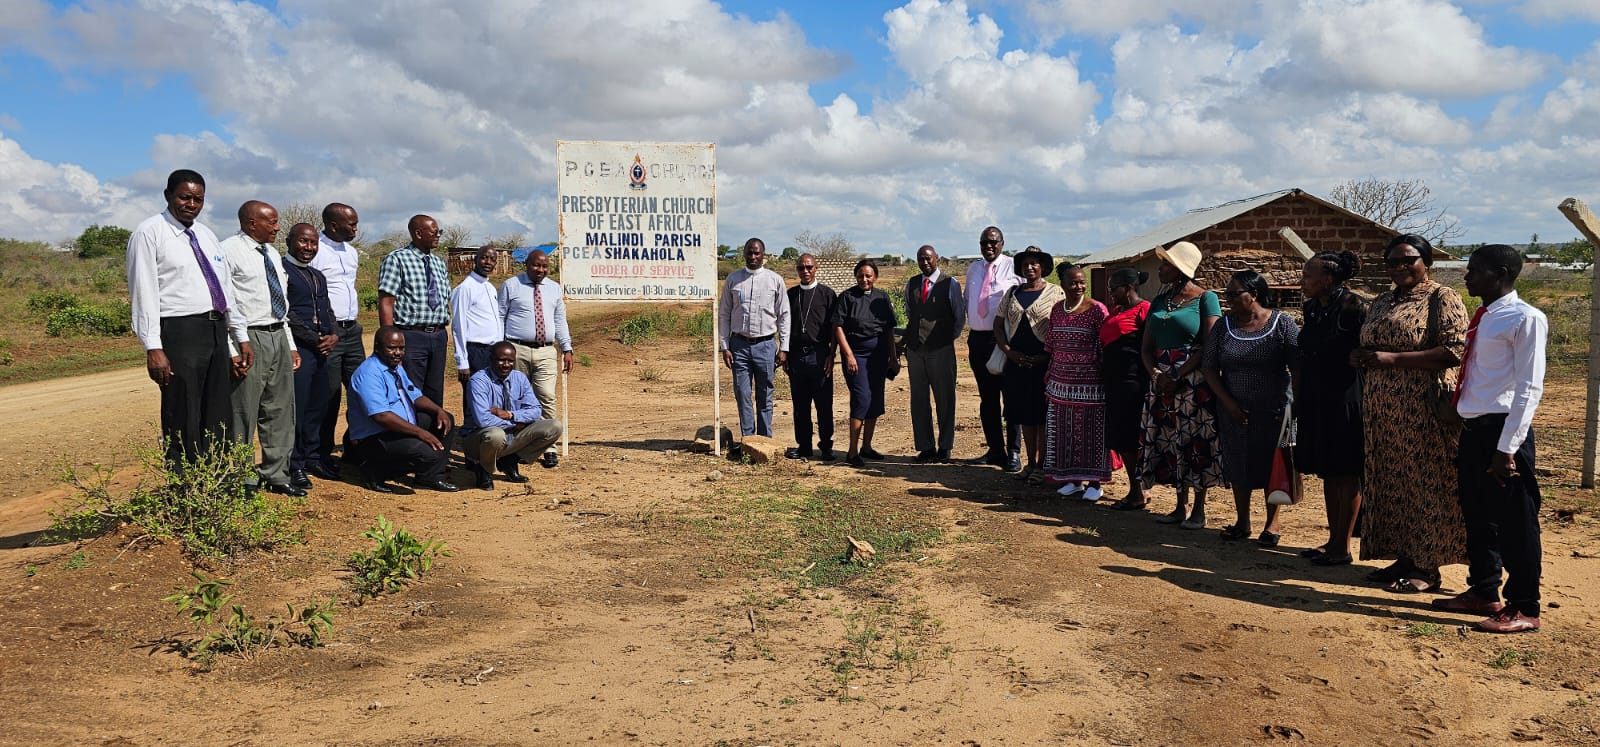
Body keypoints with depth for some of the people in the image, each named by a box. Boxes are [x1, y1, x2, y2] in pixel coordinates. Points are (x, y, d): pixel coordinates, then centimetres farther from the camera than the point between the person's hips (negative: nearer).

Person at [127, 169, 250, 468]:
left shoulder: (206, 235, 18)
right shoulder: (150, 233, -4)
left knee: (219, 421, 11)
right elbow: (144, 292, -10)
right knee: (183, 425, -4)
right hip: (180, 333, -7)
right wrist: (154, 348, -17)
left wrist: (242, 337, 15)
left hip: (216, 331, 7)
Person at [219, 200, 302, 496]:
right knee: (243, 414, -3)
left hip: (279, 337, 8)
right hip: (249, 338, -8)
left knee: (280, 411, 12)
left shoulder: (272, 254, 17)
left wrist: (291, 345, 18)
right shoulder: (229, 250, -9)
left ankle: (276, 474, 22)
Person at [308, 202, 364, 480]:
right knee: (329, 393, -5)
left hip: (352, 329, 8)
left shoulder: (352, 253, 15)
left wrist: (354, 323, 17)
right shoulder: (314, 251, -11)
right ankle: (320, 456, 5)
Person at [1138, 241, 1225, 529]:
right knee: (1169, 443, 8)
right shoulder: (1159, 300, 13)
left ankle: (1199, 509, 9)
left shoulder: (1205, 298, -5)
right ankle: (1180, 506, 18)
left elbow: (1209, 346, -12)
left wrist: (1177, 378, -16)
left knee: (1196, 443, -2)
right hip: (1162, 383, 6)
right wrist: (1155, 373, -8)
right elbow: (1147, 346, 11)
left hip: (1194, 383, -6)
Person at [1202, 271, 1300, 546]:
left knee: (1271, 466, 5)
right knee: (1238, 466, 9)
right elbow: (1209, 367, 2)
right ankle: (1242, 522, 21)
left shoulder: (1282, 323, -6)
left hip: (1273, 410, -3)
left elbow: (1297, 368, -7)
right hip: (1234, 411, 3)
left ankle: (1273, 523, 17)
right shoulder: (1223, 326, 2)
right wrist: (1227, 402, -7)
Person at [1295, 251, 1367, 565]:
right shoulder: (1311, 308, 10)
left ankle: (1343, 547, 7)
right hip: (1316, 400, 8)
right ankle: (1333, 539, 22)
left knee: (1345, 474, 0)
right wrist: (1300, 398, 15)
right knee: (1328, 472, 13)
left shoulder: (1353, 305, -13)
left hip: (1345, 399, -8)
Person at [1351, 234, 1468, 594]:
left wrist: (1392, 358, -19)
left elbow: (1454, 351, -16)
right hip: (1382, 411, 7)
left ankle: (1428, 568, 6)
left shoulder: (1442, 298, -5)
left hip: (1423, 411, -7)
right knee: (1390, 483, 9)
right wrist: (1360, 357, 4)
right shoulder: (1381, 303, 17)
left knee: (1425, 483, -2)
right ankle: (1403, 558, 19)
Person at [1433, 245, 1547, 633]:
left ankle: (1523, 609, 11)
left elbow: (1529, 388, -15)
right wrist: (1465, 438, 14)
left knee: (1515, 522, 1)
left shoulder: (1525, 319, -11)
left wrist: (1507, 448, -19)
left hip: (1503, 430, -8)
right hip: (1473, 429, 9)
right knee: (1478, 517, 17)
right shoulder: (1482, 319, 14)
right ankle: (1483, 592, 31)